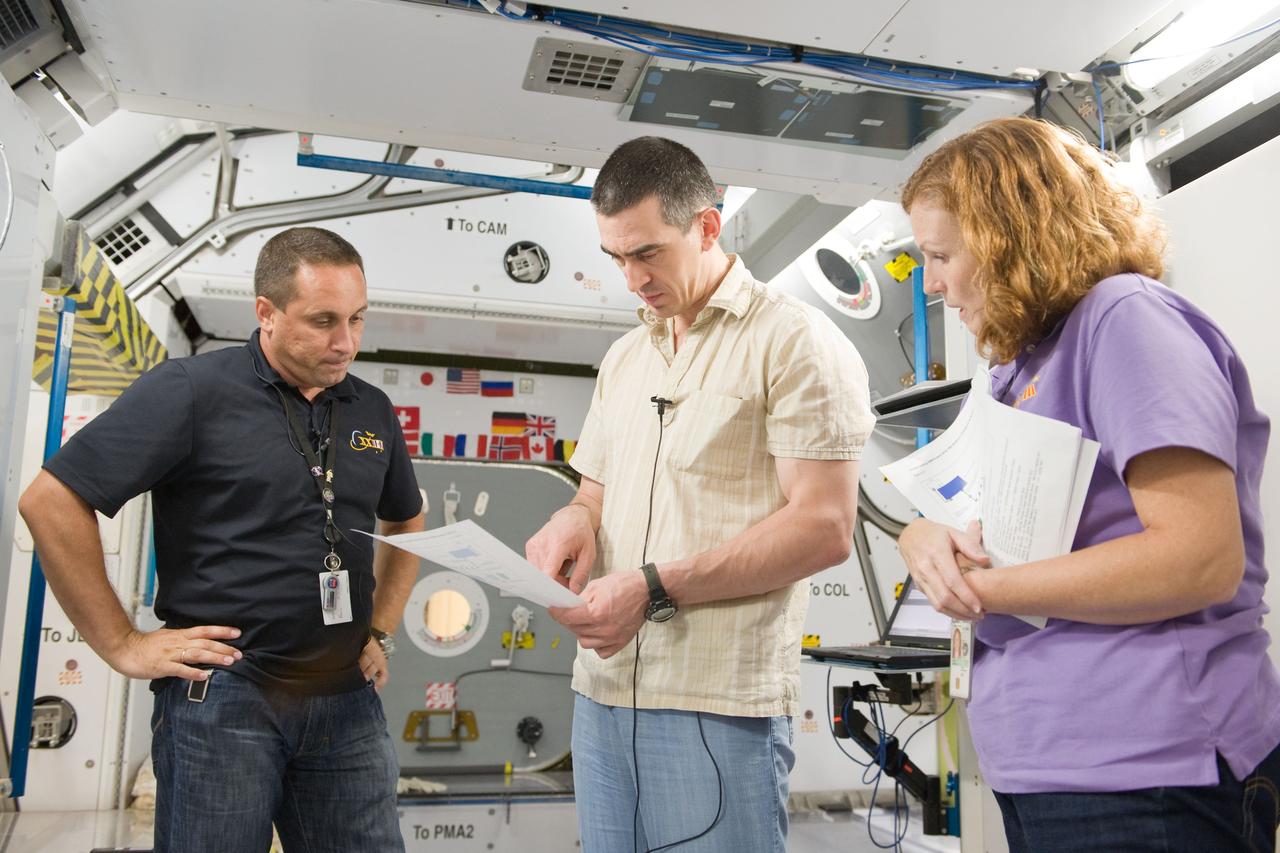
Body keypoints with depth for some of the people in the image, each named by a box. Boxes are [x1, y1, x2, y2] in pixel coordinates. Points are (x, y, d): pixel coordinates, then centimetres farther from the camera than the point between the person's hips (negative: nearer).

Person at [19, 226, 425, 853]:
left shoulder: (372, 411, 8)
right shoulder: (190, 390, -8)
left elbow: (406, 522, 24)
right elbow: (51, 501, -10)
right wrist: (121, 644, -9)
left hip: (347, 700, 5)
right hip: (222, 697, -4)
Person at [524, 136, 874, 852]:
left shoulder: (795, 340, -6)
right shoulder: (624, 357, 18)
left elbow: (825, 528, -14)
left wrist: (655, 589, -18)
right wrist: (575, 519, -3)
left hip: (720, 706, -6)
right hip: (602, 692, 7)